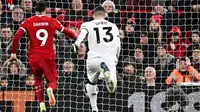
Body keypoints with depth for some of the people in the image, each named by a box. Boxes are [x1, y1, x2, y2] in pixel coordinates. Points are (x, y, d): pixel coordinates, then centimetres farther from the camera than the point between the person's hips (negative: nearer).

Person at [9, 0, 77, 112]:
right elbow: (67, 32, 14)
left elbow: (17, 37, -8)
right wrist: (76, 37, 34)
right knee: (52, 80, 14)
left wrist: (13, 53, 2)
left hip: (34, 57, 1)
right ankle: (50, 89, -24)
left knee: (38, 79, 25)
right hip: (48, 57, -1)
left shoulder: (28, 22, 1)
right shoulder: (52, 21, 4)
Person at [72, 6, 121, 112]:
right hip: (110, 58, 0)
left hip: (94, 58, 0)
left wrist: (77, 43, -31)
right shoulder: (113, 26, 19)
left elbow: (83, 33, -12)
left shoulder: (88, 24, 11)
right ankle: (105, 68, -37)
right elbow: (118, 46, 18)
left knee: (91, 82, 27)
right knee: (112, 89, -7)